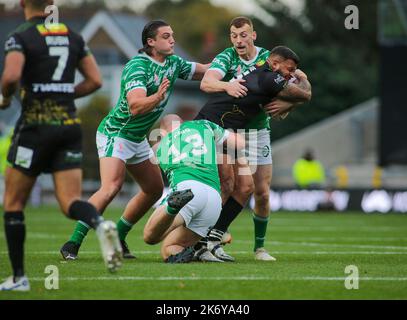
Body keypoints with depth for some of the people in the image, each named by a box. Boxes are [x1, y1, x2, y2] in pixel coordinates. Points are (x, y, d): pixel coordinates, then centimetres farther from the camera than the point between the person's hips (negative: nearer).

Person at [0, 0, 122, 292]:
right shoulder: (73, 37, 10)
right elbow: (95, 81, 8)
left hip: (35, 127, -4)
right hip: (70, 126, 4)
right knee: (71, 203, 0)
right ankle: (100, 224, -34)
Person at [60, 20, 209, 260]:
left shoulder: (173, 62, 2)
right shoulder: (137, 66, -23)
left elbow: (202, 71, 16)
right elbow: (135, 106, -35)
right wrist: (158, 97, -51)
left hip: (138, 139, 9)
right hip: (115, 133, -9)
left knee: (155, 189, 14)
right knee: (111, 187, -25)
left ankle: (118, 239, 24)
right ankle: (72, 244, -24)